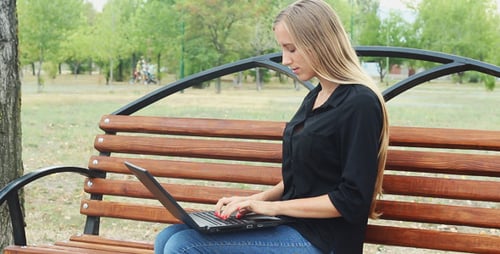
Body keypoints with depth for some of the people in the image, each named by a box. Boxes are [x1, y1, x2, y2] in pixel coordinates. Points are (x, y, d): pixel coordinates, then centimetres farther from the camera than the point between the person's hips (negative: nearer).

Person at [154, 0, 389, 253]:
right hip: (290, 223, 9)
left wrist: (275, 206, -15)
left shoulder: (359, 104, -15)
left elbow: (352, 201, -18)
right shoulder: (315, 98, 14)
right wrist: (260, 198, 4)